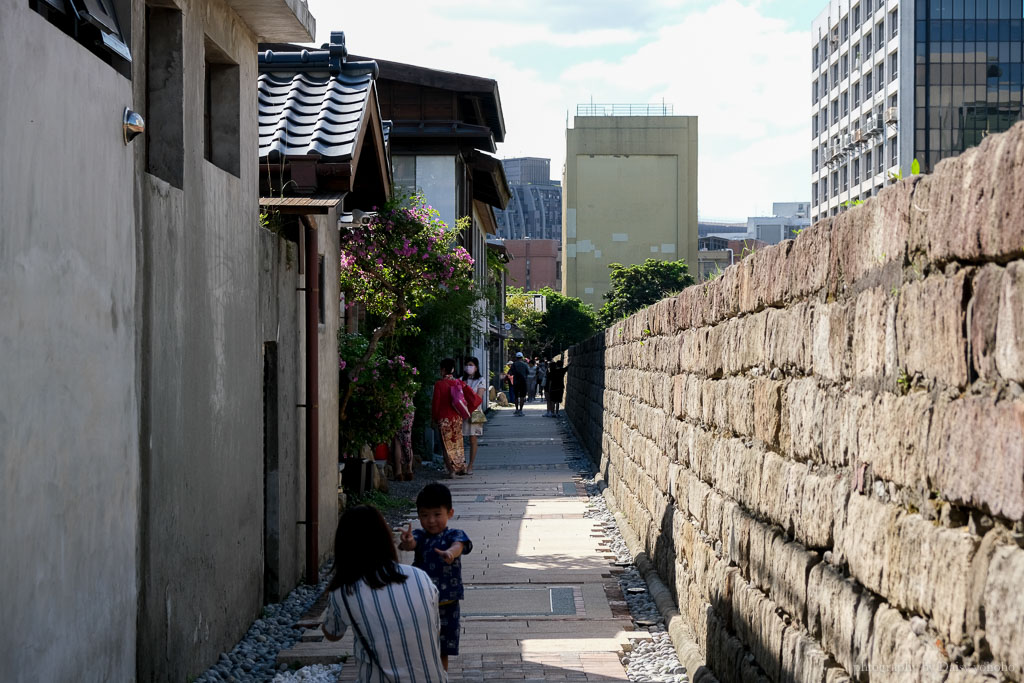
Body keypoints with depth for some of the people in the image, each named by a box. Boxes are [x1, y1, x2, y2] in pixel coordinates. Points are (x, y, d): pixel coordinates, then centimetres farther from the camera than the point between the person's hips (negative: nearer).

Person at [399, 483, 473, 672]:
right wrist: (407, 543, -53)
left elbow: (459, 545, -31)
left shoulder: (454, 535, -7)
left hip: (447, 604, -1)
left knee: (443, 651, 10)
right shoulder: (419, 535, -3)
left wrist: (450, 553, -57)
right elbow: (411, 544, -26)